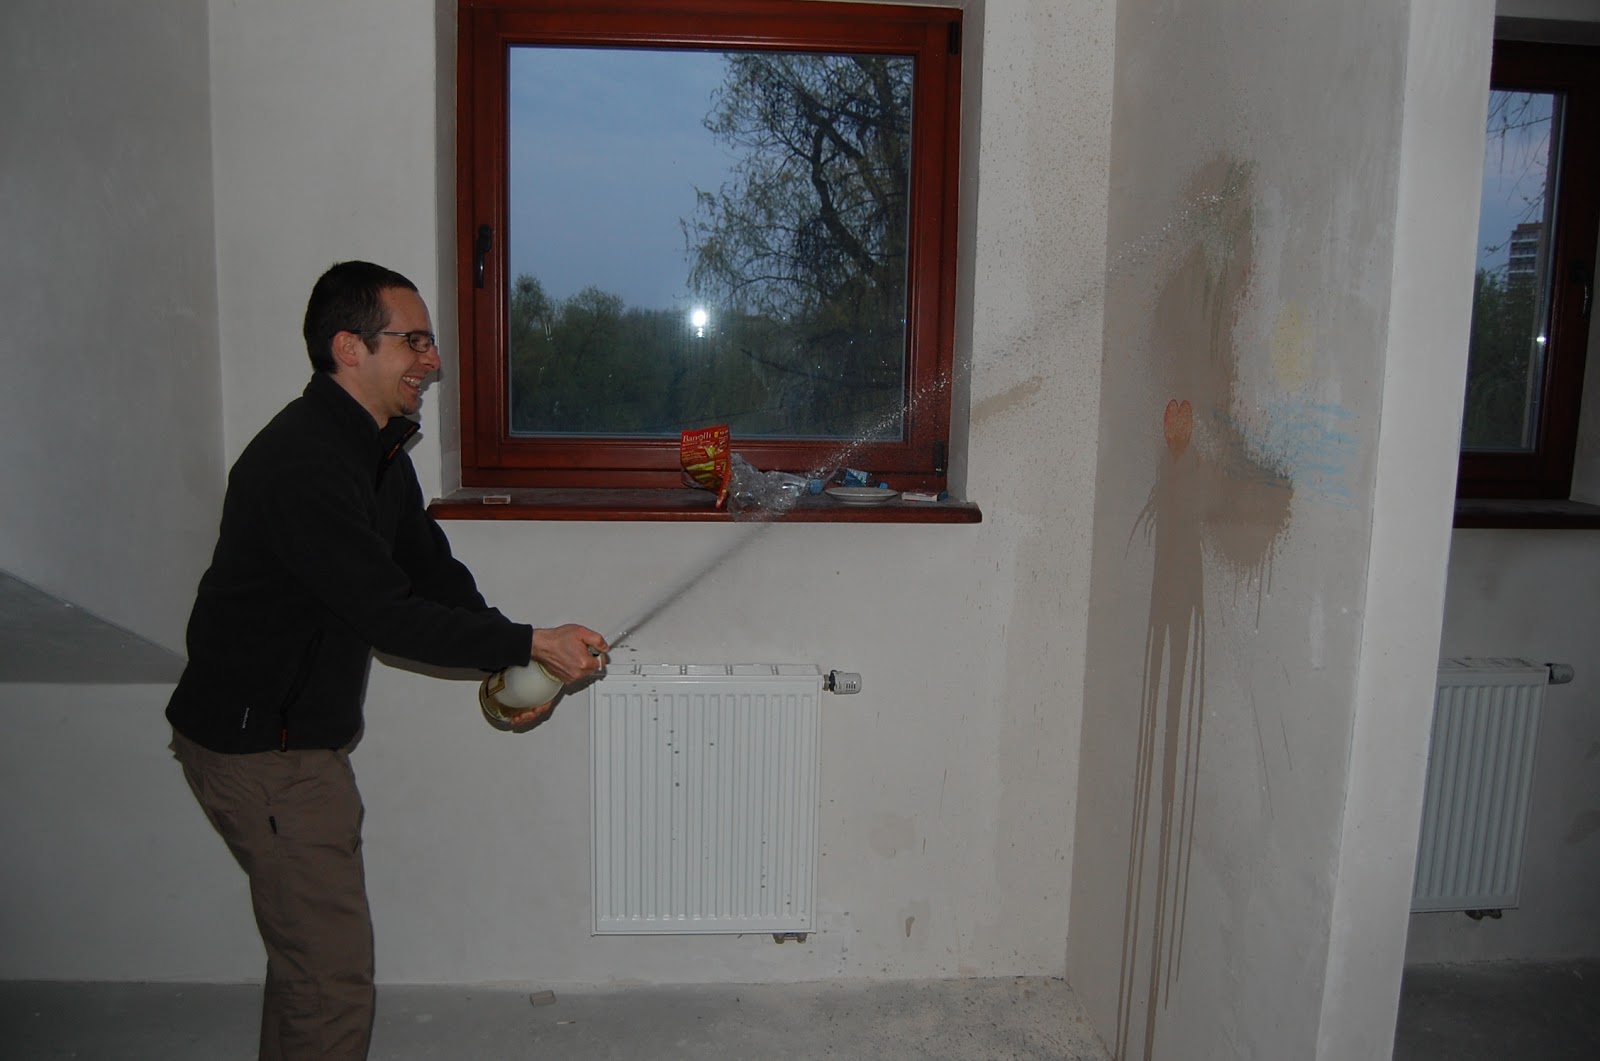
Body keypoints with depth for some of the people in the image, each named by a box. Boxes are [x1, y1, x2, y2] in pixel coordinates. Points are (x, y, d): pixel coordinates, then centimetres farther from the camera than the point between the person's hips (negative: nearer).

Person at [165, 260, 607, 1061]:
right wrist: (530, 643, -23)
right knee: (332, 968, -3)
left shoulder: (379, 447, 8)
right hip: (260, 745, -10)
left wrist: (511, 665, -3)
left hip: (303, 732, 10)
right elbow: (387, 615, -28)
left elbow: (433, 570, 10)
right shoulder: (304, 463, -25)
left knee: (307, 947, 22)